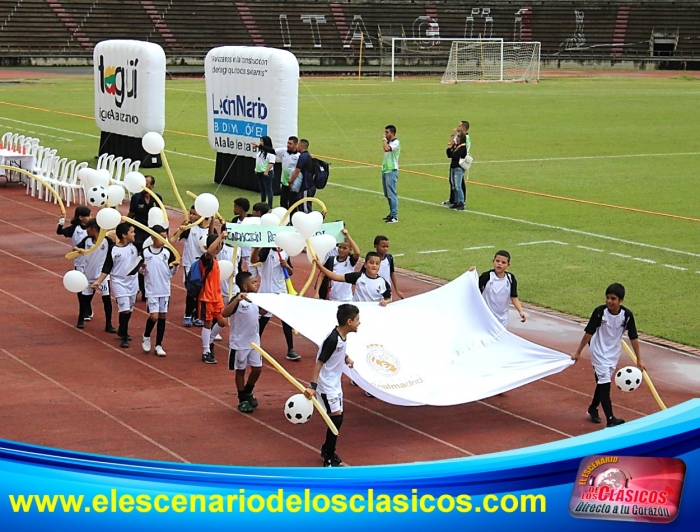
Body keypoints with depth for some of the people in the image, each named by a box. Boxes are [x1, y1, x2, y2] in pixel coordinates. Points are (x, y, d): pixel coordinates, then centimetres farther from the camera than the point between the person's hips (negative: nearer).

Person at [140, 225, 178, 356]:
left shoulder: (168, 252, 0)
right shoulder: (145, 252, -5)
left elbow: (171, 273, 5)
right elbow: (141, 272, 4)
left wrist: (175, 266, -15)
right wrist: (142, 268, -18)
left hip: (165, 290, 3)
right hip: (151, 290, -3)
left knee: (162, 316, 5)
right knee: (154, 316, -11)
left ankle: (158, 345, 14)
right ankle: (146, 337, 18)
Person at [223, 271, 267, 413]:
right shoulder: (237, 300, -18)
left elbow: (261, 312, 24)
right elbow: (225, 313, -34)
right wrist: (237, 299, -45)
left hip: (254, 341, 7)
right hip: (239, 343, -7)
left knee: (257, 369, 9)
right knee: (240, 370, 7)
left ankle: (248, 392, 33)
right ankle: (242, 400, 18)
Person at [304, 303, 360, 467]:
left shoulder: (342, 336, -1)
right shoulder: (332, 340, -27)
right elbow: (319, 362, -28)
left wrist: (346, 357, 24)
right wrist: (312, 386, -34)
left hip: (335, 384, 9)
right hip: (327, 386, -9)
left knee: (338, 417, 16)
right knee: (336, 418, -10)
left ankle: (327, 449, 35)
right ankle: (329, 460, -3)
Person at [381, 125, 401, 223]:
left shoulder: (396, 143, -13)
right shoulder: (388, 143, 15)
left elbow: (386, 149, -28)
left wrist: (384, 139, -16)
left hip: (391, 171, -9)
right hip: (385, 171, 9)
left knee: (392, 194, -9)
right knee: (387, 195, 13)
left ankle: (394, 216, -8)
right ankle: (391, 213, 22)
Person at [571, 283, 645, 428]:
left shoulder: (627, 315, -15)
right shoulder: (599, 312, -22)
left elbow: (633, 338, -6)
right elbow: (589, 333, -13)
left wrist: (639, 360, -3)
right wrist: (578, 352, -9)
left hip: (614, 353, 4)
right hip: (599, 352, -4)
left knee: (602, 382, 18)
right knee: (604, 384, -11)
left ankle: (593, 409, 40)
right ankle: (610, 420, -17)